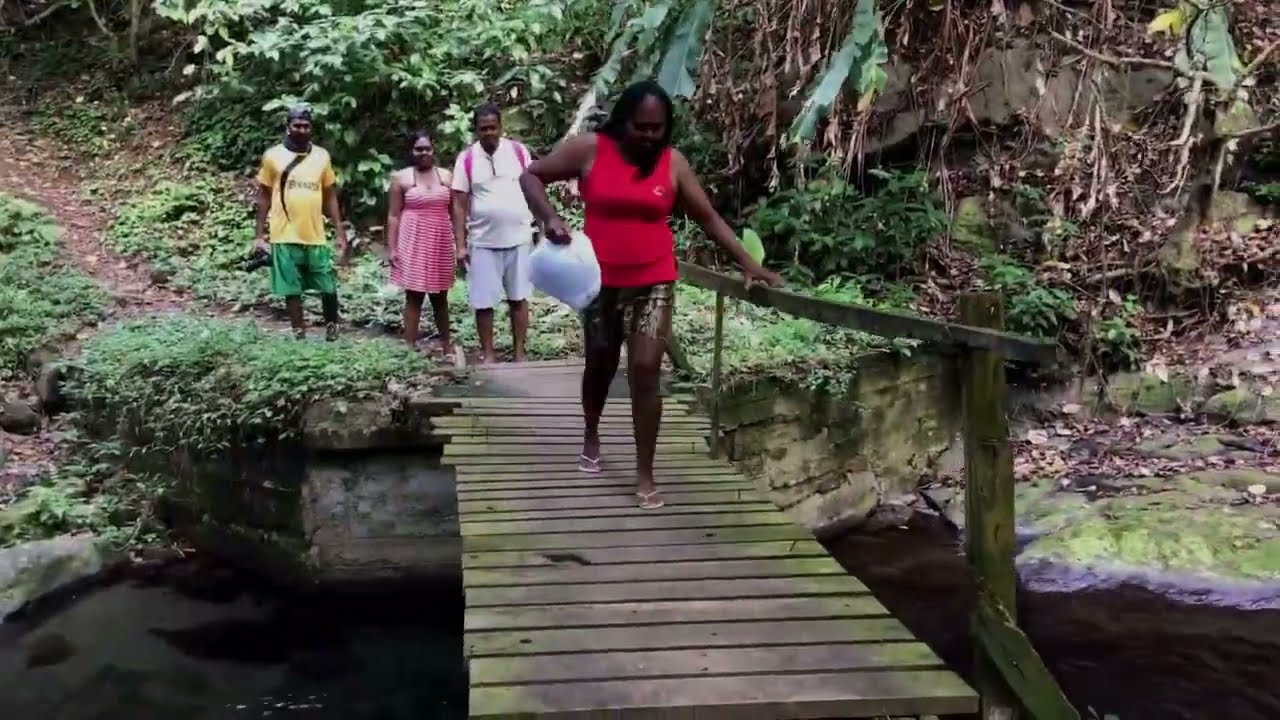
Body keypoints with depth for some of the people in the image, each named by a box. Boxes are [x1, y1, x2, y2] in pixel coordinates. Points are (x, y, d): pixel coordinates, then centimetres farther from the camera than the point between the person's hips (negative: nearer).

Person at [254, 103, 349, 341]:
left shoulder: (322, 156, 6)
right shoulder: (273, 156, 0)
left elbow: (330, 197, 11)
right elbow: (263, 197, 5)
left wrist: (341, 232, 7)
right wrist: (260, 235, 0)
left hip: (316, 237, 2)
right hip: (285, 237, -2)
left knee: (329, 288, 4)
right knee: (292, 290, 4)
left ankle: (332, 330, 24)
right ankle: (299, 335, 14)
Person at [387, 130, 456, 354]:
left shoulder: (446, 176, 8)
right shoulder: (401, 178, 1)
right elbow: (393, 216, 0)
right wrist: (392, 248, -6)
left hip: (441, 243, 3)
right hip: (413, 243, -3)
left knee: (440, 296, 11)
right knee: (414, 295, -3)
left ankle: (446, 344, 22)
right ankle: (410, 346, 1)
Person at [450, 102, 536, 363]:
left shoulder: (519, 151, -1)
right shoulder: (466, 159, -3)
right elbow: (459, 204, -3)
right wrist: (461, 245, -7)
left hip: (519, 238, 1)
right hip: (483, 242, -1)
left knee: (519, 297, 8)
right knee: (484, 302, 3)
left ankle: (519, 352, 17)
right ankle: (487, 354, 15)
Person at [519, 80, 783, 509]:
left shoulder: (672, 163, -3)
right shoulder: (590, 150, -6)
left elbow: (708, 218, 2)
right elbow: (531, 176, 0)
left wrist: (747, 263, -4)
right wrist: (549, 218, -17)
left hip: (653, 284, 0)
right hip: (600, 282, 1)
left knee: (645, 370, -7)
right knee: (600, 363, 17)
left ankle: (645, 474, 1)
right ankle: (591, 436, 45)